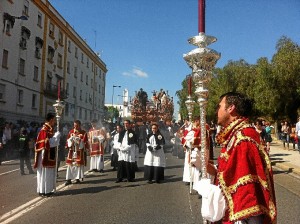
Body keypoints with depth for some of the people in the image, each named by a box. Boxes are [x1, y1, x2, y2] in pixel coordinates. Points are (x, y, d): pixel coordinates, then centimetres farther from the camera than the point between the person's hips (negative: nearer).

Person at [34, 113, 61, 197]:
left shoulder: (49, 129, 12)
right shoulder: (45, 130, -18)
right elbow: (48, 142, -23)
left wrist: (56, 136, 3)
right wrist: (57, 135, -15)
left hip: (49, 154, 10)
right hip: (45, 154, -10)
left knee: (48, 173, 14)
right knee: (45, 173, -1)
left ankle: (47, 189, 22)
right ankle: (43, 191, 7)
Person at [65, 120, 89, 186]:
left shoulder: (84, 133, -4)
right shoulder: (71, 132, 7)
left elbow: (85, 142, -7)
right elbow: (68, 140, 8)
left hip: (80, 152, -3)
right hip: (71, 151, 3)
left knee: (79, 165, 3)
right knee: (70, 164, 2)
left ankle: (77, 178, 14)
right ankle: (68, 179, 7)